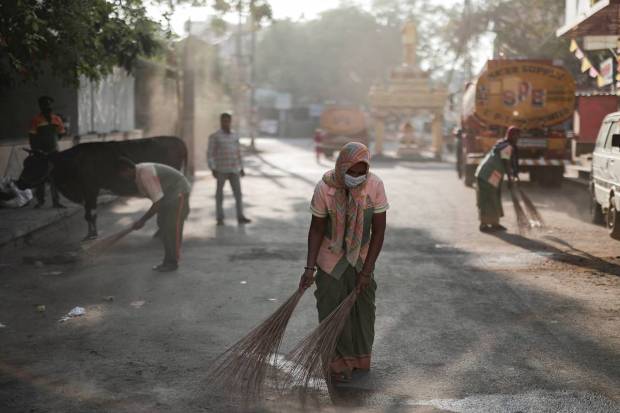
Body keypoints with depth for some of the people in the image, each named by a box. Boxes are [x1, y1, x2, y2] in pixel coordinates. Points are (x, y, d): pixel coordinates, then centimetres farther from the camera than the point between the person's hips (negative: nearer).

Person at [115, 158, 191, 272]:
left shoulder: (145, 174, -30)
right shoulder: (138, 172, 0)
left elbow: (158, 202, -30)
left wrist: (143, 220, -25)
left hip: (179, 192, -10)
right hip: (168, 194, 10)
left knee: (172, 228, -12)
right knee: (163, 226, 7)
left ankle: (172, 262, -4)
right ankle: (168, 261, 11)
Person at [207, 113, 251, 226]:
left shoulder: (235, 136, 9)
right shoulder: (214, 137, -7)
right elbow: (210, 154, -8)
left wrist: (241, 169, 12)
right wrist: (213, 170, -16)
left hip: (234, 170, 4)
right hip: (221, 169, -4)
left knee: (238, 192, 0)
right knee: (220, 194, 0)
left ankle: (240, 217, 5)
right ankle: (220, 218, 7)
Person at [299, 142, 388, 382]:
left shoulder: (375, 185, -19)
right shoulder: (325, 188, -22)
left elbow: (379, 231, -13)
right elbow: (316, 229, -11)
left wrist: (367, 270, -14)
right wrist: (310, 268, -18)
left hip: (361, 258, 2)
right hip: (331, 260, -2)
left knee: (363, 310, 10)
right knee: (332, 312, 0)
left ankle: (360, 360, 29)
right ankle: (339, 362, 15)